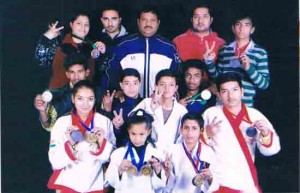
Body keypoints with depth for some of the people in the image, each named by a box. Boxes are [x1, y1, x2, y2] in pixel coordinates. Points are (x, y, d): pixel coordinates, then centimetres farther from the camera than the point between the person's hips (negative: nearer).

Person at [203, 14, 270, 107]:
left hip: (245, 105, -2)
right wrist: (209, 62, -3)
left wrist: (249, 68, -21)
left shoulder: (260, 53, -3)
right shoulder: (225, 50, 6)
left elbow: (264, 84, -7)